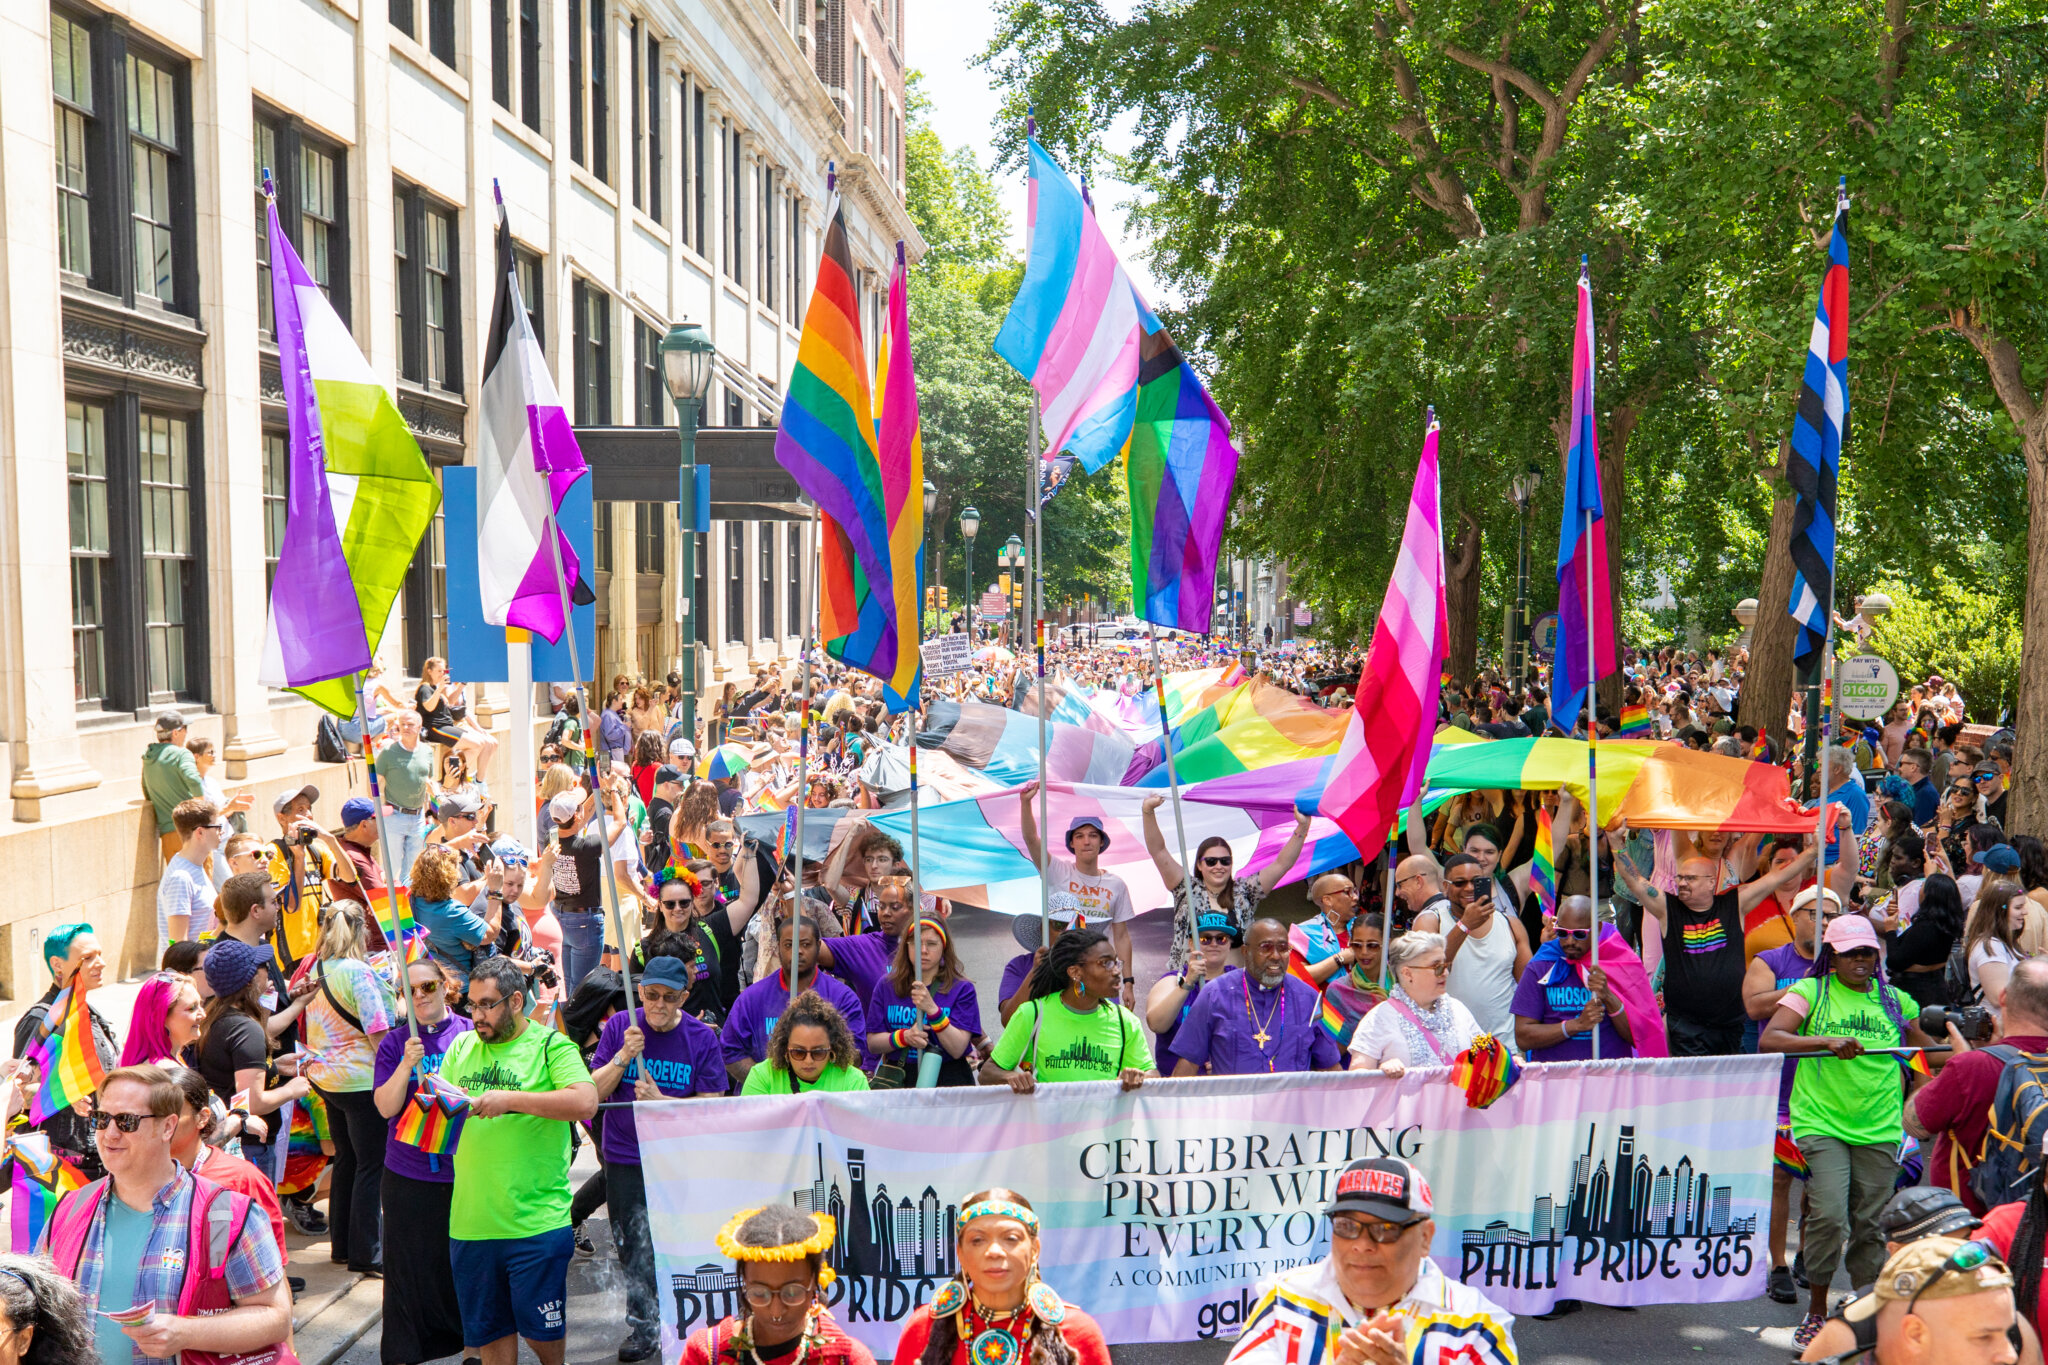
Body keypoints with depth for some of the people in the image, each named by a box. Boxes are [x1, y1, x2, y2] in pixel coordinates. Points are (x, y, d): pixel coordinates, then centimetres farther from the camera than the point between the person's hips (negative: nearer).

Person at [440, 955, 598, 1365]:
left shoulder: (551, 1046, -5)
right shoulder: (461, 1048, 11)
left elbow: (586, 1102, -20)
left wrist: (510, 1099, -22)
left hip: (536, 1222, -4)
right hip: (470, 1222, 5)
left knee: (541, 1328, 6)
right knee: (489, 1330, 12)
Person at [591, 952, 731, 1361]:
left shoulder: (702, 1037, -5)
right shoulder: (619, 1027, -2)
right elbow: (593, 1092, -3)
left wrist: (661, 1101, -20)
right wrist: (623, 1057, -19)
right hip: (624, 1157, 1)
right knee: (634, 1248, 7)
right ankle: (642, 1328, 22)